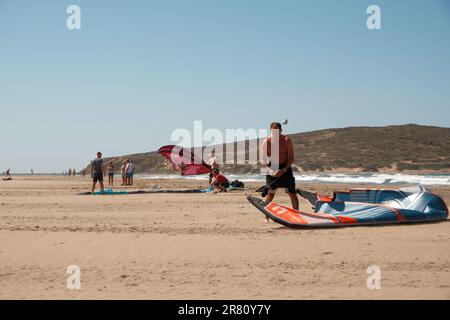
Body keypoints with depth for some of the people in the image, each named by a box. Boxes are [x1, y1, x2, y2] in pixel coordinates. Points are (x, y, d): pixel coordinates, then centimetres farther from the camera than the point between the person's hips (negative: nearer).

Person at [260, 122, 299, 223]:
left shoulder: (287, 141, -10)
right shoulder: (266, 142, -9)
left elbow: (291, 158, -10)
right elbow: (263, 160, -7)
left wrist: (283, 170, -21)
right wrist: (269, 170, -23)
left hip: (285, 167, 0)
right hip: (272, 168, 0)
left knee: (292, 193, -1)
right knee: (270, 194, -4)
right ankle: (266, 217, 4)